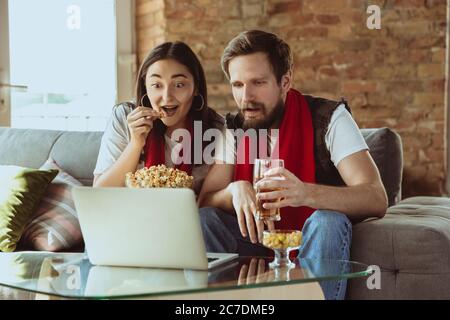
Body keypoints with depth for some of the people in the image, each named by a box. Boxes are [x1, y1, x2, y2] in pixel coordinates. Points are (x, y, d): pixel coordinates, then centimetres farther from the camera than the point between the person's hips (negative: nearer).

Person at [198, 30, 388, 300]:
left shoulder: (329, 117, -13)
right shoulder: (233, 128, 1)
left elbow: (377, 199, -26)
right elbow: (206, 202, -6)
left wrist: (305, 193, -44)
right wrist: (236, 190, -30)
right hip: (258, 241, 4)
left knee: (328, 221, -34)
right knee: (203, 220, -19)